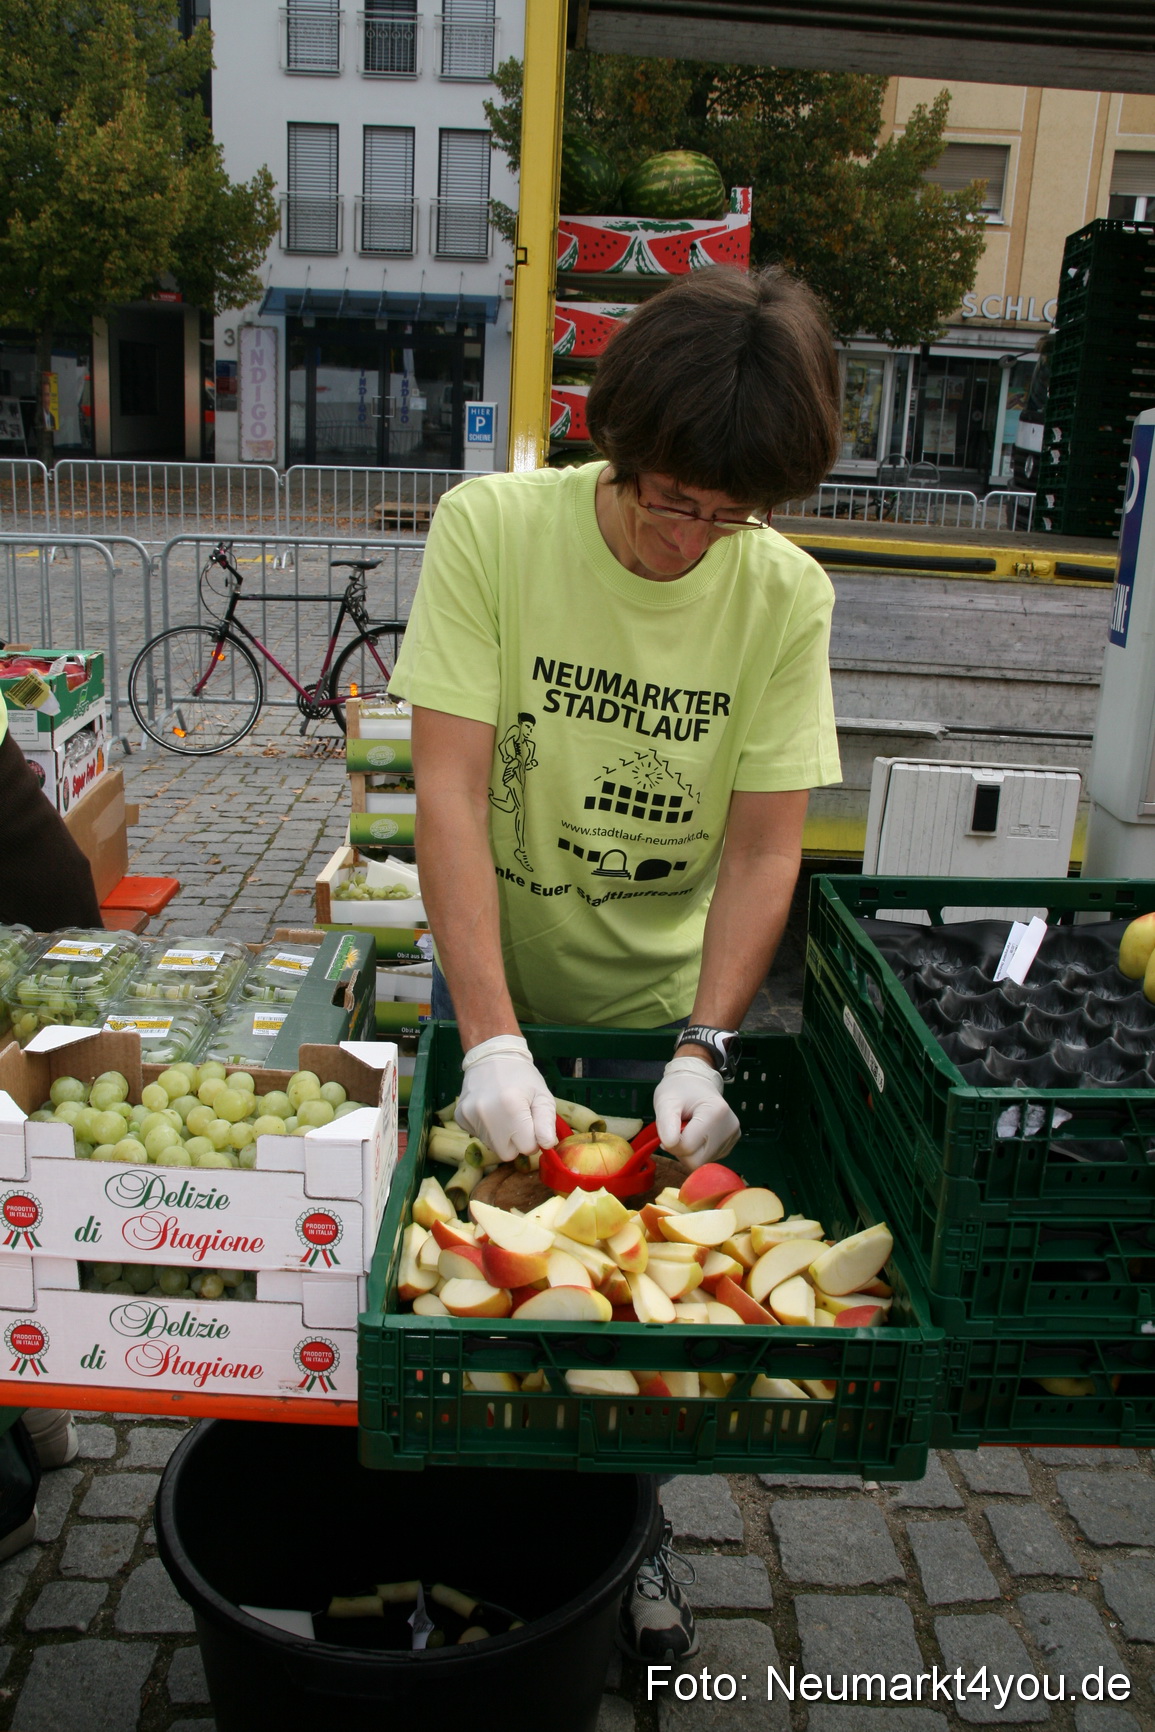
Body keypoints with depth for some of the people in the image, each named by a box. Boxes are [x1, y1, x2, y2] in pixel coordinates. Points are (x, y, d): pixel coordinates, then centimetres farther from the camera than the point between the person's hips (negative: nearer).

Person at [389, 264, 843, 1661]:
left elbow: (764, 841, -13)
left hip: (667, 1006, 1)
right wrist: (493, 1035, -29)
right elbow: (449, 785, -23)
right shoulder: (491, 529, -19)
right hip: (497, 990, 0)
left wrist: (704, 1046, -24)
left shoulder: (786, 594, -14)